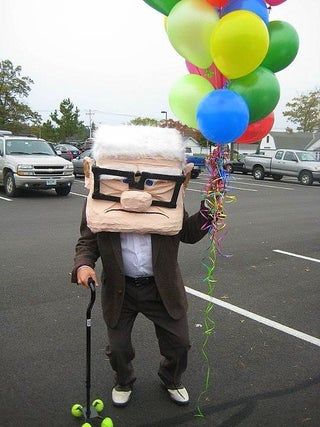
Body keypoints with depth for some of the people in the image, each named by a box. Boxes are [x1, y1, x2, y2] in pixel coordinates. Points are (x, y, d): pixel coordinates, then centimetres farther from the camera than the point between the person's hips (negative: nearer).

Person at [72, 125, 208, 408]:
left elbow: (189, 234, 2)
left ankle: (171, 380, 46)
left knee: (178, 342, 14)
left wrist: (206, 213, -15)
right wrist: (83, 265, -23)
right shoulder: (100, 202, -9)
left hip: (163, 288, 1)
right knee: (118, 346, 14)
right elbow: (87, 241, -3)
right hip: (119, 290, 0)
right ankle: (124, 382, 48)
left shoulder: (166, 198, -6)